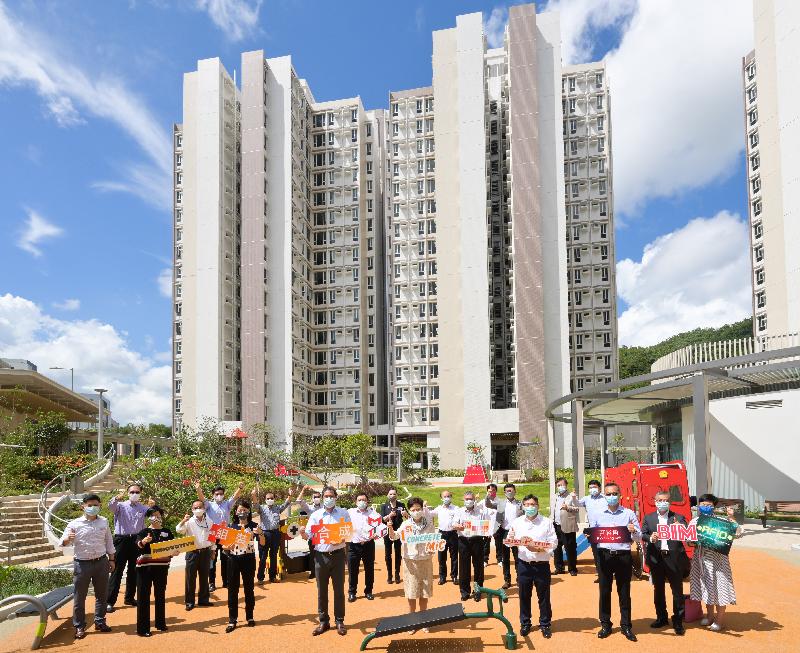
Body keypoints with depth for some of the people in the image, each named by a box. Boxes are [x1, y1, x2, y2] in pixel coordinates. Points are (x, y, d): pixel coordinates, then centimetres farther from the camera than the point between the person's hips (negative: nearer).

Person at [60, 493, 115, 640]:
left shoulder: (104, 522, 6)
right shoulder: (75, 524, -4)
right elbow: (63, 542, -12)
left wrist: (111, 559, 11)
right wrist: (68, 539, -35)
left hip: (101, 562, 3)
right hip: (82, 564, -3)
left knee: (102, 594, 10)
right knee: (79, 596, 2)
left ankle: (100, 621, 24)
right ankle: (79, 626, 12)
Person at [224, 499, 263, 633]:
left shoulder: (253, 526, 0)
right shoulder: (232, 527, 4)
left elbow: (262, 543, -5)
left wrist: (260, 533, -23)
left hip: (249, 560, -1)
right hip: (233, 560, 1)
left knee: (249, 588, 8)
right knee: (232, 589, 1)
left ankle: (250, 616, 22)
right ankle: (232, 620, 6)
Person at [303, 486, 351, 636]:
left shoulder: (343, 513, 3)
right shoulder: (315, 515, 4)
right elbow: (309, 535, -1)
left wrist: (341, 540, -18)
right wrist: (303, 534, -24)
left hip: (338, 554, -1)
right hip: (321, 556, 1)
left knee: (339, 589, 4)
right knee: (321, 590, 6)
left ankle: (339, 621, 15)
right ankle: (323, 622, 17)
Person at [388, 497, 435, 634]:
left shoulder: (429, 524, 0)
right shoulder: (406, 525, -4)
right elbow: (394, 537, -11)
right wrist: (390, 528, -31)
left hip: (425, 561, 1)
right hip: (410, 561, -1)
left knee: (424, 592, 8)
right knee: (412, 593, 2)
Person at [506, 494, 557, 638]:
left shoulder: (547, 522, -1)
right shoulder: (516, 522, 4)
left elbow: (553, 542, -5)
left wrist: (539, 548, -20)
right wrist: (511, 539, -18)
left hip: (541, 565, -1)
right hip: (524, 564, 2)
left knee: (544, 596, 6)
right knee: (524, 595, 10)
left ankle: (545, 625, 20)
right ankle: (525, 624, 25)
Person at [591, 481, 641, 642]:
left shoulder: (629, 514, 5)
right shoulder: (598, 515, 8)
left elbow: (639, 537, 5)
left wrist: (634, 531, -16)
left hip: (623, 556, -1)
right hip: (604, 555, 1)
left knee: (624, 592, 6)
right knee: (604, 591, 7)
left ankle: (626, 626, 16)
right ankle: (605, 625, 18)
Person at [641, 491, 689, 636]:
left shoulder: (679, 518, 4)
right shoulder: (648, 518, 10)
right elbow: (643, 535, 5)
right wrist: (650, 538, -15)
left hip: (674, 558, -2)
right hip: (656, 558, 2)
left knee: (677, 590, 1)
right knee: (658, 589, 12)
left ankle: (678, 621, 10)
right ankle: (661, 618, 25)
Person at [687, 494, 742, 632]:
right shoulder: (694, 522, 5)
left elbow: (737, 533, -17)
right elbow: (690, 543, 8)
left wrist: (730, 518, -22)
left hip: (716, 559, -4)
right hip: (701, 559, 4)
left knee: (718, 586, 0)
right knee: (706, 587, 14)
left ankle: (719, 619, 15)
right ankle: (710, 615, 31)